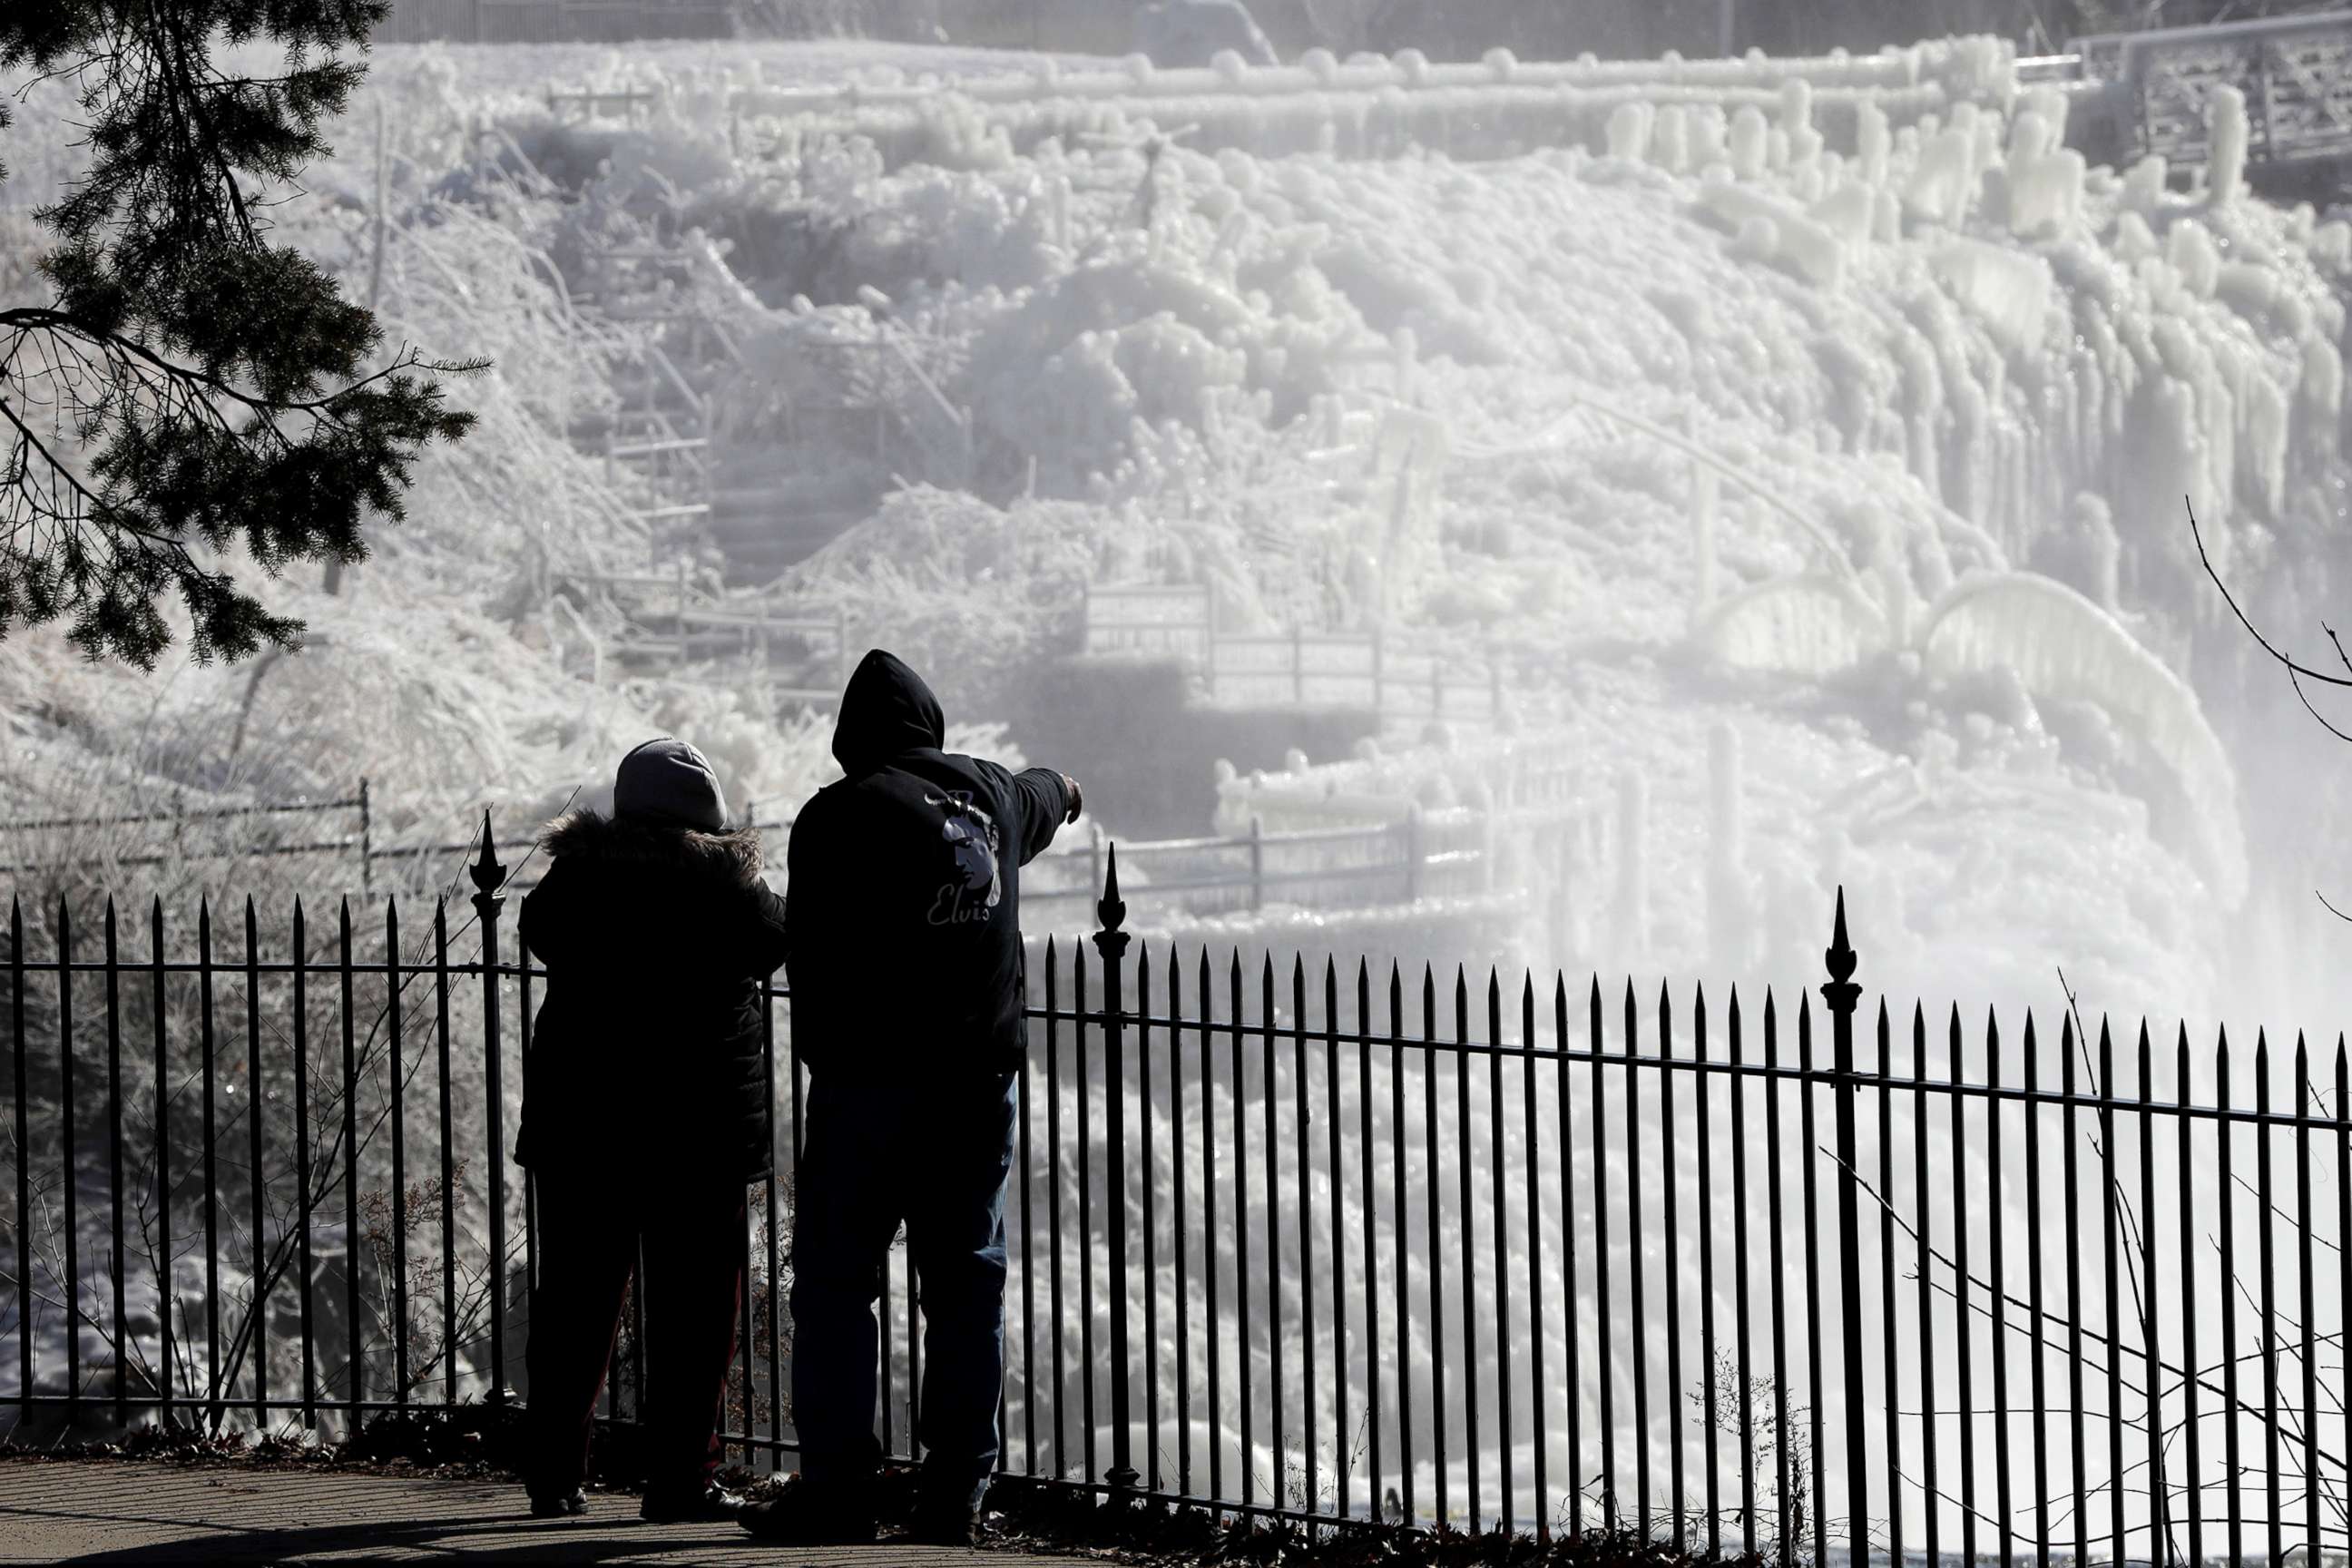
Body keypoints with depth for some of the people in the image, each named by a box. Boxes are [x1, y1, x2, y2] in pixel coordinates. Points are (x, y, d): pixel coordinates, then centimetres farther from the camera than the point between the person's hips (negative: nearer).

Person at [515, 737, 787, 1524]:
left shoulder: (575, 880, -3)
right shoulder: (730, 889, -10)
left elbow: (540, 933, 16)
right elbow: (774, 944, 8)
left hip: (580, 1119, 3)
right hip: (701, 1129, -3)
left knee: (574, 1302, 10)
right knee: (692, 1309, 3)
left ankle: (553, 1476, 12)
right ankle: (680, 1479, 1)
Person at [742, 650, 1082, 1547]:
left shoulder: (839, 816, -8)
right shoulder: (991, 794, 10)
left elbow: (810, 956, -9)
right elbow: (1041, 798, 36)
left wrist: (824, 1053, 4)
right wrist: (1062, 789, 59)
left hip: (869, 1077, -5)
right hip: (981, 1077, 5)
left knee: (834, 1279, -1)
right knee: (966, 1281, 8)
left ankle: (836, 1485, -6)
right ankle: (956, 1491, 8)